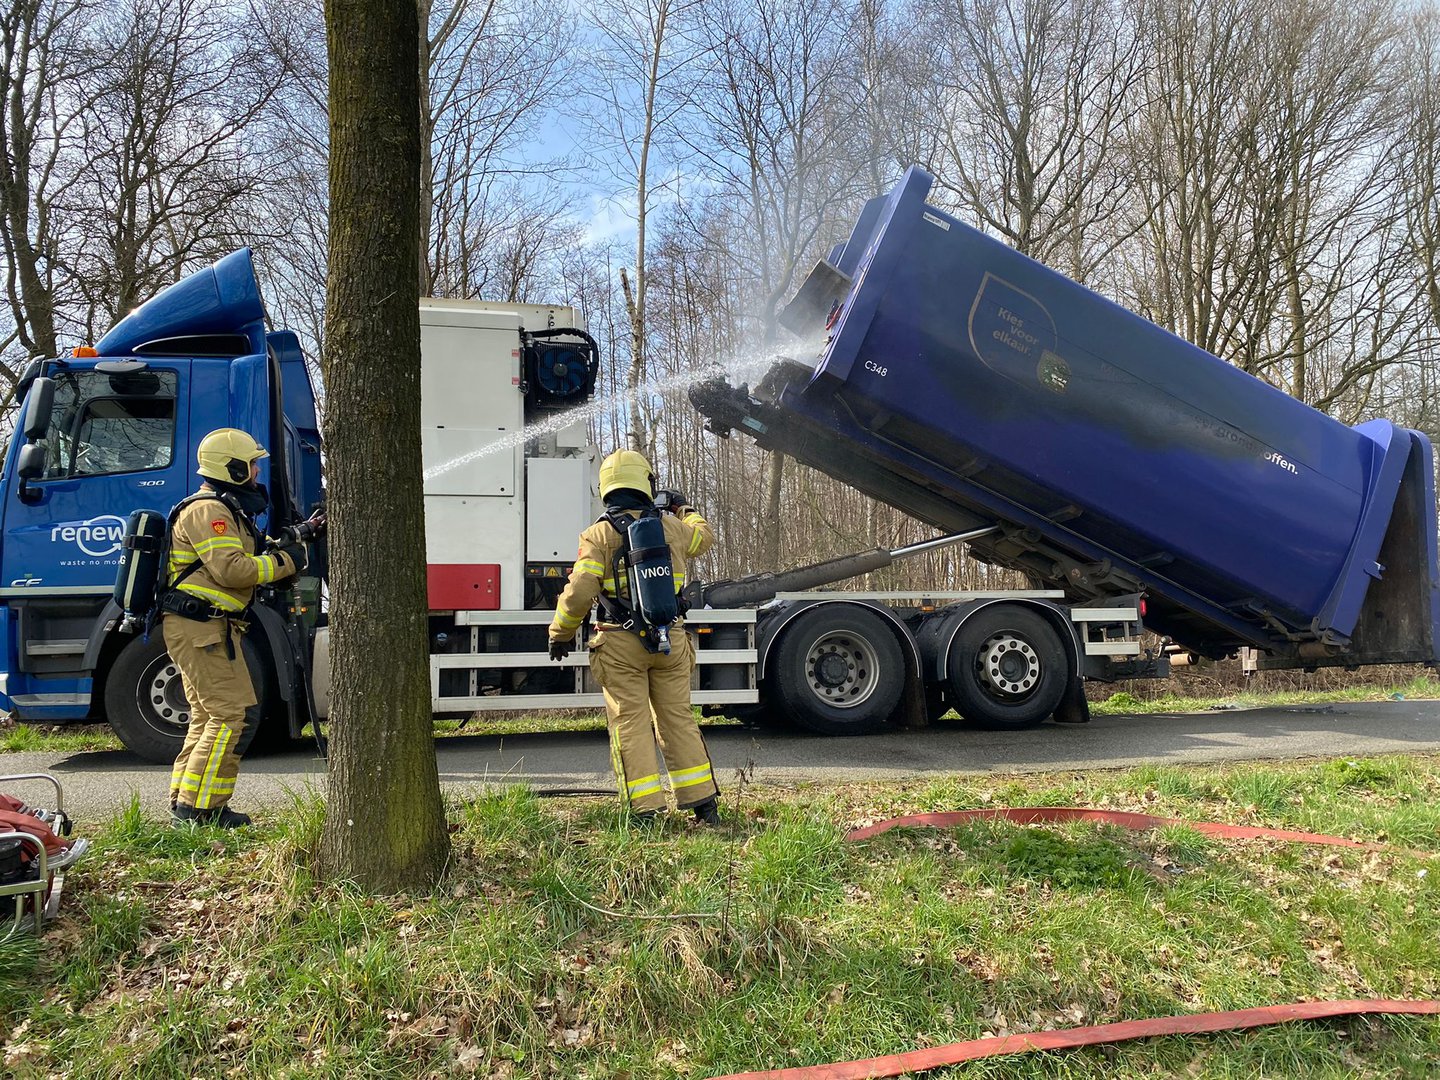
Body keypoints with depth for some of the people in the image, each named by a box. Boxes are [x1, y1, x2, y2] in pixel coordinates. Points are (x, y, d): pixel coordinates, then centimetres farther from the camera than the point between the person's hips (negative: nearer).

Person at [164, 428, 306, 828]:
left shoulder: (224, 509, 22)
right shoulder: (207, 509, -13)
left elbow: (247, 556, 22)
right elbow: (231, 570, -22)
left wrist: (293, 539, 10)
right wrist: (286, 561, -13)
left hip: (206, 627, 11)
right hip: (200, 626, -11)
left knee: (208, 718, 15)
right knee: (230, 714, -11)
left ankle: (185, 802, 20)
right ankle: (198, 807, -8)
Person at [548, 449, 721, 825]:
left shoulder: (599, 535, -5)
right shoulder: (672, 527, 6)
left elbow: (579, 591, -13)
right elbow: (704, 537, 29)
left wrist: (560, 634, 2)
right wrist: (685, 509, 49)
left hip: (621, 643, -3)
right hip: (670, 639, 3)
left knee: (631, 724, 2)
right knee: (678, 718, 11)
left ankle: (646, 810, 0)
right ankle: (703, 803, 14)